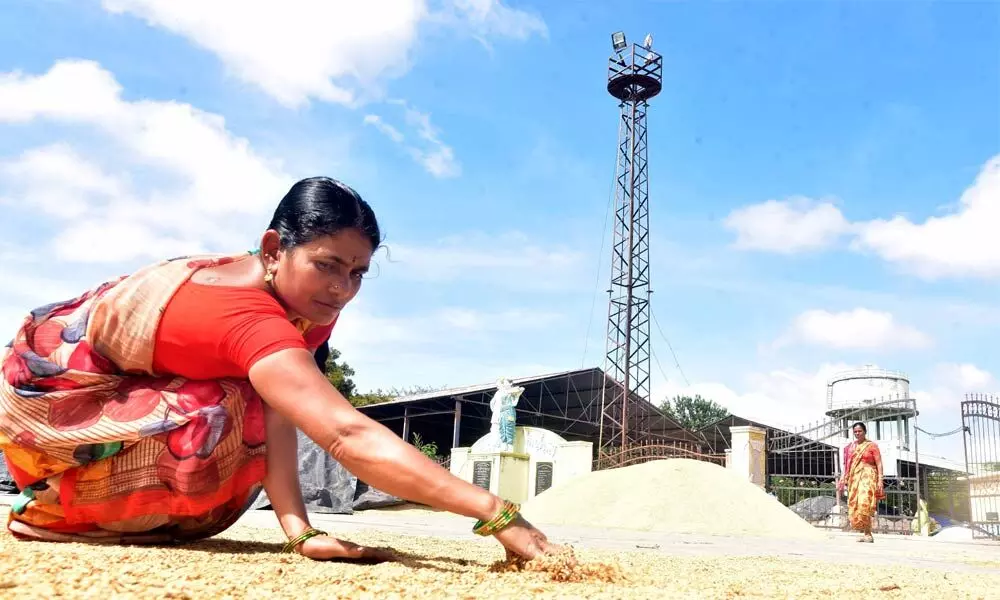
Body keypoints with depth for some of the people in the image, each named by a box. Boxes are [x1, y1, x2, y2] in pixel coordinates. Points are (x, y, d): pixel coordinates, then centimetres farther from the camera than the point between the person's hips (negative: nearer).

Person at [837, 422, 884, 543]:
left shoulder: (872, 445, 2)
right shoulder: (850, 447, 16)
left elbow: (879, 464, -1)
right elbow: (847, 465, 19)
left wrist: (880, 480, -10)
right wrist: (843, 480, 12)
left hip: (868, 477, -5)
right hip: (854, 478, 5)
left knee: (864, 504, -20)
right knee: (855, 505, -1)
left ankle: (868, 534, -15)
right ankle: (865, 533, 7)